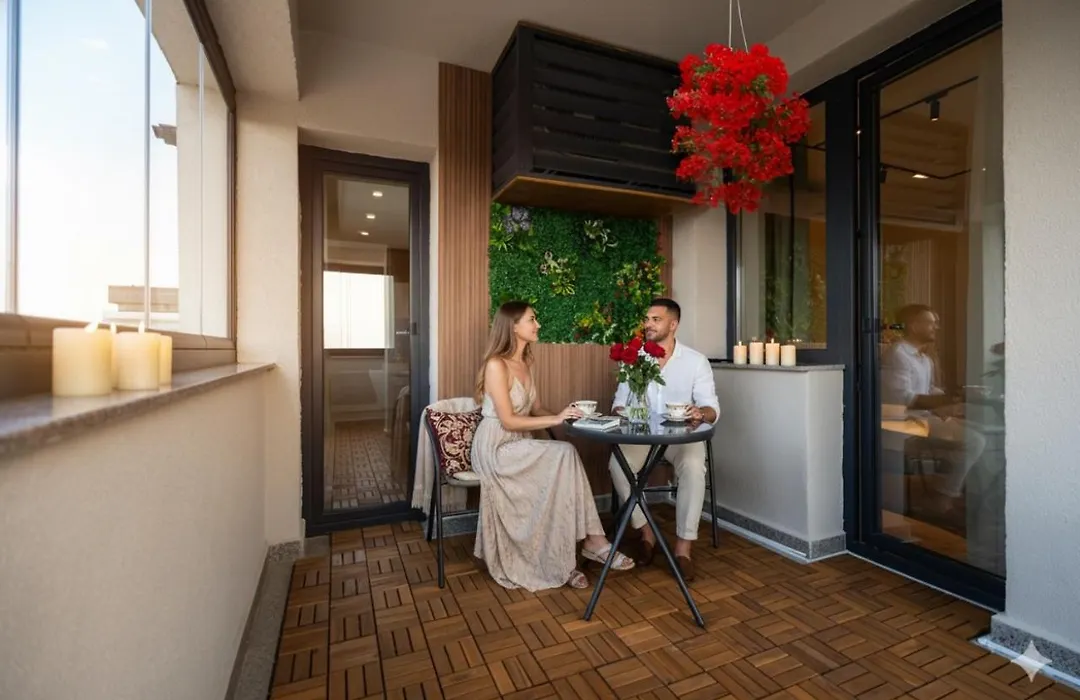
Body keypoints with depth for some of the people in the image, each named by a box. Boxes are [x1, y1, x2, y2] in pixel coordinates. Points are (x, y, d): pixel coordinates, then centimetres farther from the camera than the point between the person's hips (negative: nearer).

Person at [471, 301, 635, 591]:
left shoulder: (525, 362, 10)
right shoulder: (496, 365, -17)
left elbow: (536, 409, 11)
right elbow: (508, 421, -21)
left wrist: (562, 415, -8)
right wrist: (556, 419, -23)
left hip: (518, 445, 8)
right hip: (495, 448, -7)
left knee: (563, 461, -20)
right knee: (565, 454, -24)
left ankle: (577, 549, -12)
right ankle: (592, 541, -12)